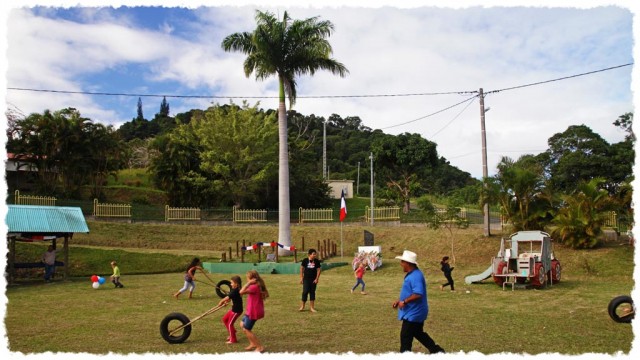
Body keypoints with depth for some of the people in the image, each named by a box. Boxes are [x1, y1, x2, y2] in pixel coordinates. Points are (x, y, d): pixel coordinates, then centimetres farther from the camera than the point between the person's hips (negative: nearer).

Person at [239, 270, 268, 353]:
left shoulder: (254, 287, -25)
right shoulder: (259, 286, 4)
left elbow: (241, 292, -33)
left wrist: (249, 283, -28)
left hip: (253, 312, -10)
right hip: (252, 311, 10)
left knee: (246, 329, 4)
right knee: (243, 324, 23)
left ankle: (260, 347, 10)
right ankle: (253, 343, 27)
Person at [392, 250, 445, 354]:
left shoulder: (415, 276, -25)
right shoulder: (412, 275, 9)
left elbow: (418, 294, -34)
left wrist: (404, 301, -24)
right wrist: (399, 301, 12)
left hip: (413, 313, -11)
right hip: (415, 312, 11)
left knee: (405, 337, 0)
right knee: (418, 333, 23)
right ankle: (437, 350, 31)